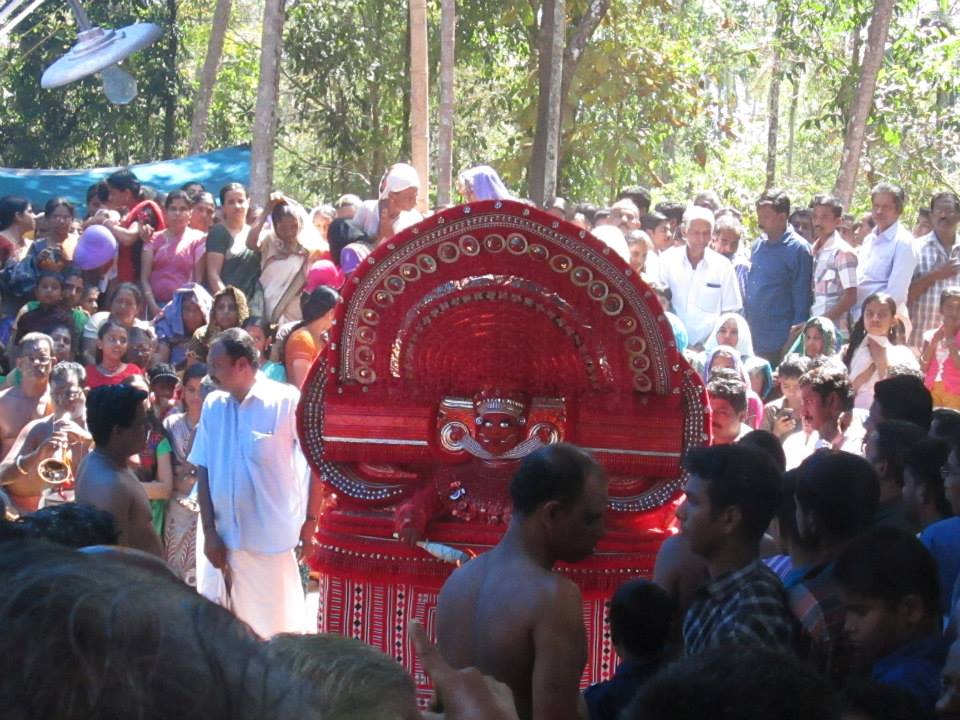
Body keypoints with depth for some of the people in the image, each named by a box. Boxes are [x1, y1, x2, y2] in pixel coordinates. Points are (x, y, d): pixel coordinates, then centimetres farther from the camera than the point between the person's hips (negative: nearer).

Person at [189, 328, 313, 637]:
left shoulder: (287, 402, -10)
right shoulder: (212, 405, 4)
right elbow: (203, 471, 6)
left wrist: (310, 520, -5)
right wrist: (209, 531, 1)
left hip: (273, 540, -4)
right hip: (226, 537, 4)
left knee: (280, 628, 5)